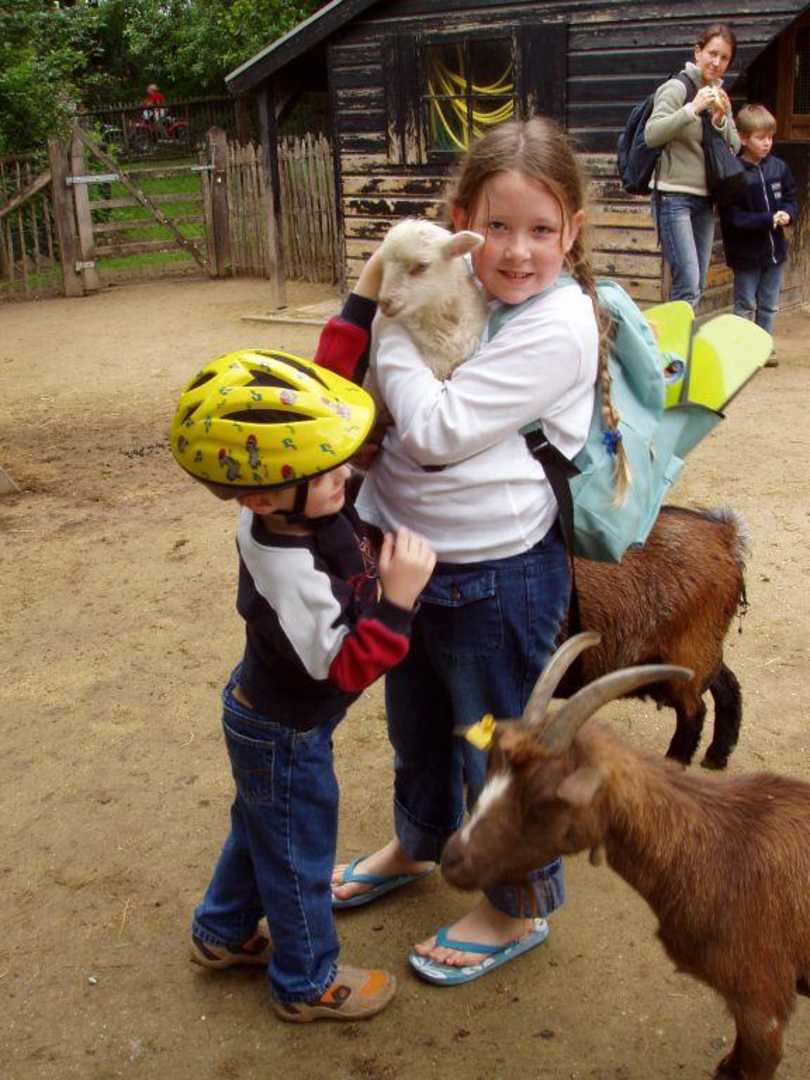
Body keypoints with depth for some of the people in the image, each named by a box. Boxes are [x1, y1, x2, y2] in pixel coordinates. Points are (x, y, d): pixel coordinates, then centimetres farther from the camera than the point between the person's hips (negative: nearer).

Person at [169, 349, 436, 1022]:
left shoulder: (298, 511, -17)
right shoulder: (293, 577, -41)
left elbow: (320, 408, 0)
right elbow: (345, 665, -31)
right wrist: (399, 597, -38)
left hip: (263, 713, 9)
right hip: (285, 738, -9)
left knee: (260, 828, 30)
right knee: (299, 856, 14)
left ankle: (224, 933, 53)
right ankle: (308, 984, 38)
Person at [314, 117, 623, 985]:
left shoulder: (558, 326, -22)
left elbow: (437, 430, -27)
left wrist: (392, 324, -19)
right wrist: (366, 298, -3)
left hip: (496, 578, -8)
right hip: (410, 554, 8)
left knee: (496, 747, 12)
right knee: (416, 725, 28)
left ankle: (520, 906, 37)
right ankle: (416, 846, 56)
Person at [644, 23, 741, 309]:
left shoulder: (720, 95, 14)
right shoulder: (677, 87, -6)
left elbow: (735, 147, 10)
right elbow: (651, 134, -18)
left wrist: (721, 119, -7)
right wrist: (693, 109, -23)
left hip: (704, 199, 8)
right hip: (673, 196, -7)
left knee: (698, 286, 8)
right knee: (688, 283, -17)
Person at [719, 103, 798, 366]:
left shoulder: (778, 167, 0)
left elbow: (791, 200, 9)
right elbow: (732, 217, -19)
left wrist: (787, 214, -13)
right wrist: (768, 220, -23)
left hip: (775, 249, 5)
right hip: (746, 252, -5)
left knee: (769, 305, 15)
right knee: (745, 305, 7)